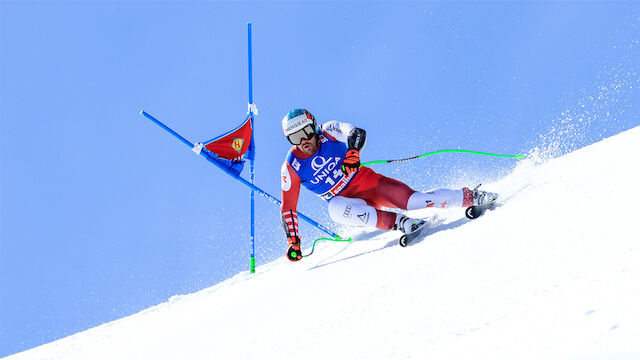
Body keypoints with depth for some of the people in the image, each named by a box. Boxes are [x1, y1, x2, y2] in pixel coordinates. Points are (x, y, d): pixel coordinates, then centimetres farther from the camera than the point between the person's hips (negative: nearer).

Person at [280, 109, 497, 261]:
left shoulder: (328, 132, -10)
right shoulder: (291, 167, -9)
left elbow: (357, 133, -24)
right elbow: (288, 208, -5)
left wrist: (353, 153, -44)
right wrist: (293, 243, -11)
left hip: (367, 182, 0)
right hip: (346, 200, 0)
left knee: (412, 200, -19)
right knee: (335, 209, -35)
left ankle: (472, 197, -9)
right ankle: (396, 222, -37)